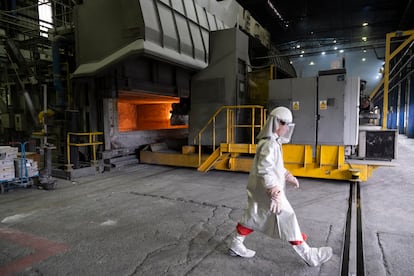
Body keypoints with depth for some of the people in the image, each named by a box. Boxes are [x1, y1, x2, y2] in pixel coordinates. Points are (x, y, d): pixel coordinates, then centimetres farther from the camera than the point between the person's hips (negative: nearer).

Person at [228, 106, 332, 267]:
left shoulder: (273, 142, 12)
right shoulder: (270, 143, -21)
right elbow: (264, 169, -29)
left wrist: (287, 176, 18)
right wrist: (275, 191, -32)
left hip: (258, 189, 10)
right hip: (268, 190, -10)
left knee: (253, 217, 18)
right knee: (287, 219, 0)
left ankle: (236, 245, 30)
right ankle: (308, 255, 13)